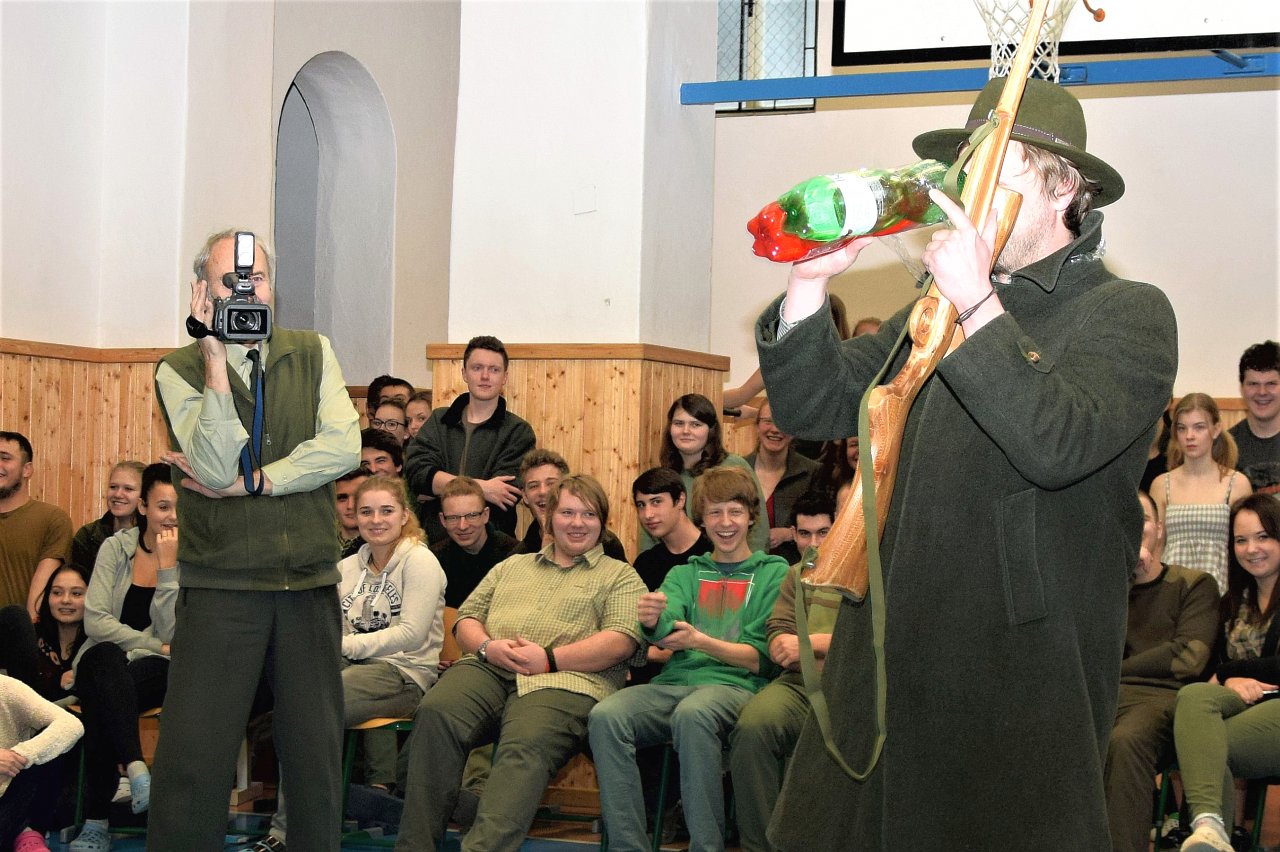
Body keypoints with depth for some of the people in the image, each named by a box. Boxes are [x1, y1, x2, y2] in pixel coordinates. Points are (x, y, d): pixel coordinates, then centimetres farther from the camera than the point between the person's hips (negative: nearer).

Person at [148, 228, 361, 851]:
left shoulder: (313, 353, 8)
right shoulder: (180, 371, 1)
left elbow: (343, 448, -6)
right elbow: (217, 465, -15)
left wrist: (247, 483, -12)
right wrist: (215, 355, -16)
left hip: (310, 586, 2)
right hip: (220, 587, -2)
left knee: (316, 754, 7)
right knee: (192, 760, -5)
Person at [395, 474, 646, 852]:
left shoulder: (620, 576, 17)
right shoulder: (512, 566, 31)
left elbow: (622, 640, 1)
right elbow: (466, 619, 26)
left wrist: (550, 658, -10)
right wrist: (488, 646, 1)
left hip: (561, 680, -3)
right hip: (488, 669, 4)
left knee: (525, 748, -36)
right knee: (435, 712, -29)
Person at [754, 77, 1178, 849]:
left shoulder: (1128, 313, -4)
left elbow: (1058, 447, -22)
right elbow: (813, 407, 9)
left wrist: (975, 303, -23)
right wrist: (811, 282, -5)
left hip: (1024, 680, -6)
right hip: (890, 663, 6)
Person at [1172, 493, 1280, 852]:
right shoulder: (1233, 603, 24)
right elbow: (1216, 665, 15)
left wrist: (1226, 673, 1)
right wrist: (1232, 681, -10)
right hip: (1247, 703, 5)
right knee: (1194, 695, -34)